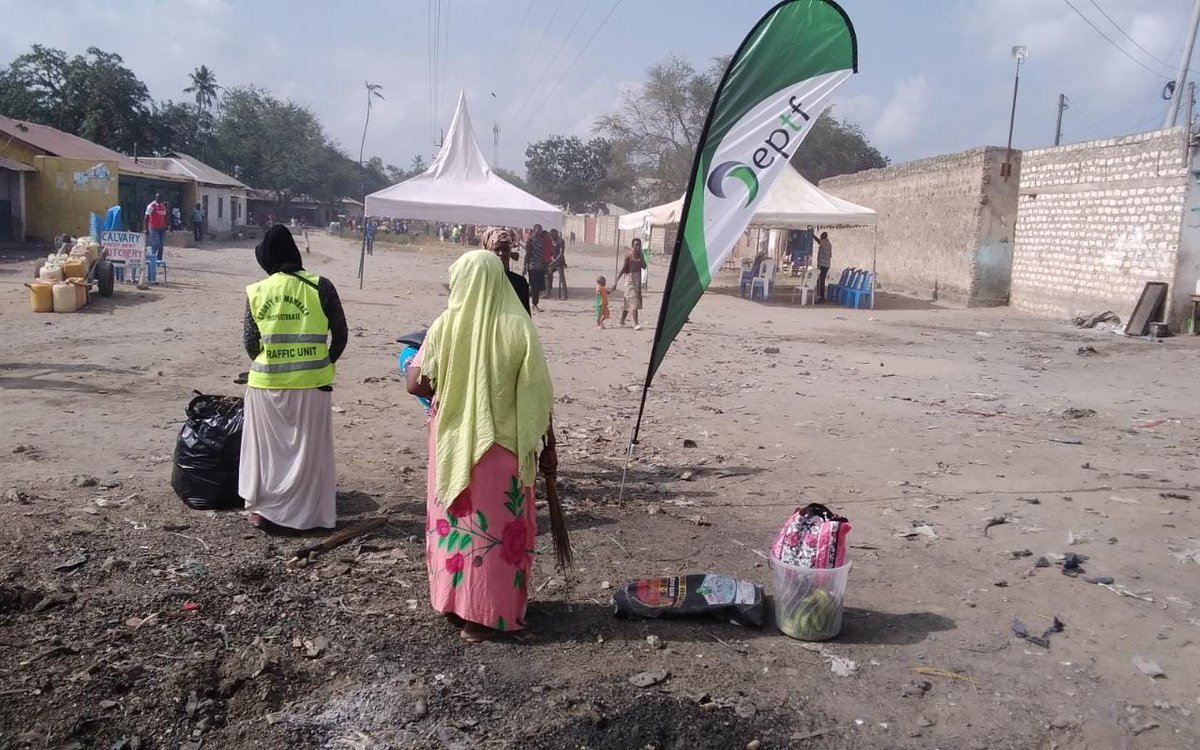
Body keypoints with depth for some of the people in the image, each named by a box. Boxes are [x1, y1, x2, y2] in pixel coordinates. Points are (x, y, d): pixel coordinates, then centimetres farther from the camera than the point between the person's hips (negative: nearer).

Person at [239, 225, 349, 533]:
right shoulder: (320, 287, -7)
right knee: (306, 451, 10)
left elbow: (250, 342, 2)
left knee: (268, 448, 17)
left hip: (266, 383, 2)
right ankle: (298, 513, 15)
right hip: (311, 383, -1)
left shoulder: (256, 292, -2)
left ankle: (263, 508, 24)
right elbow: (340, 334, 0)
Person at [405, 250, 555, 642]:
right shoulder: (519, 327, -9)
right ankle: (488, 613, 16)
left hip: (454, 443, 1)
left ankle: (453, 598, 27)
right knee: (499, 526, 9)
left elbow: (415, 383, -6)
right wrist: (548, 446, 2)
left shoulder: (446, 325, -8)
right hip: (504, 446, -1)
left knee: (457, 520, 16)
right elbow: (538, 397, -8)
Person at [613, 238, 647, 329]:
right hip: (630, 280, -6)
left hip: (638, 281, 6)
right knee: (633, 301, -12)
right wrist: (616, 282, -14)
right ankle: (636, 323, -16)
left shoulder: (640, 256, 6)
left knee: (628, 302, 15)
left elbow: (644, 266, -6)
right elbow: (622, 269, -11)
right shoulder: (628, 256, -11)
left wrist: (641, 256, -14)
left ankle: (622, 320, 28)